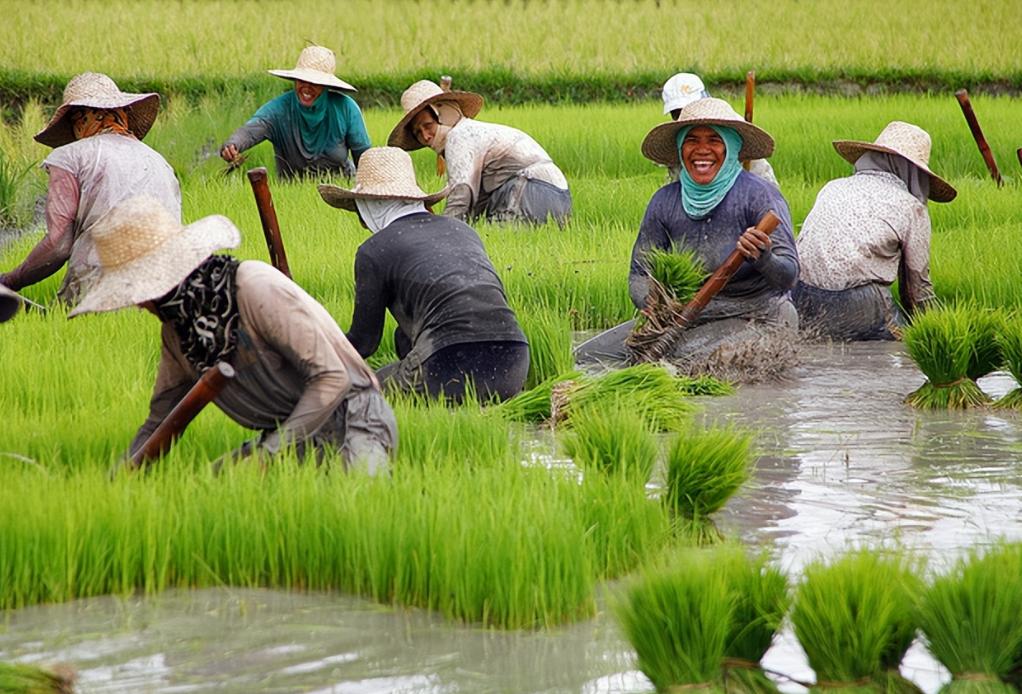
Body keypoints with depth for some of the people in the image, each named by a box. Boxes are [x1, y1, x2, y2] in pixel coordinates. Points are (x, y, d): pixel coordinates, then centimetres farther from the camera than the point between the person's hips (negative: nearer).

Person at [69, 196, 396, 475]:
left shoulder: (256, 289, -20)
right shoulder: (177, 330, 5)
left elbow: (332, 377, -21)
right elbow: (159, 423, 14)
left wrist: (268, 453, -23)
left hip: (350, 420, -8)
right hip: (286, 433, 8)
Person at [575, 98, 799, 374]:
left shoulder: (759, 195, -10)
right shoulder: (665, 201, 3)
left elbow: (788, 277, -16)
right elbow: (640, 275, 6)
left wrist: (762, 258, -40)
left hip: (755, 318, -5)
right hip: (688, 317, 5)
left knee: (684, 360, -34)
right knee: (588, 356, -8)